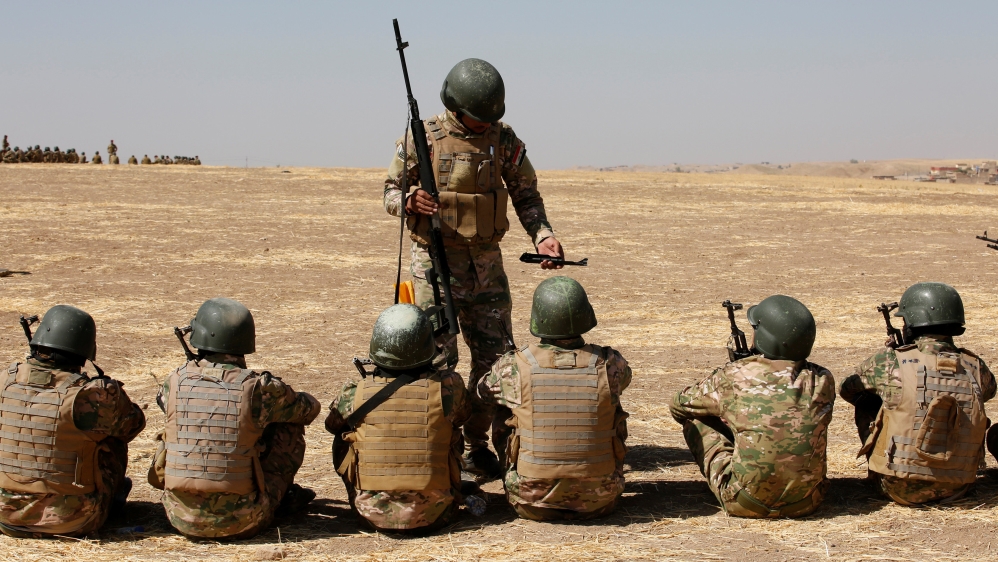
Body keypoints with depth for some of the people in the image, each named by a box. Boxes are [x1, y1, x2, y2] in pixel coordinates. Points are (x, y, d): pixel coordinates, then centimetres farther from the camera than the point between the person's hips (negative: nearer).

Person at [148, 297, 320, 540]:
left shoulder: (176, 381, -3)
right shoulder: (259, 387, -10)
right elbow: (310, 407, 10)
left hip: (182, 518, 3)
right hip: (240, 522, -3)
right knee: (290, 427, 13)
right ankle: (280, 498, 32)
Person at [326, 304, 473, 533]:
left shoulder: (355, 394, -10)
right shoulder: (447, 387, -12)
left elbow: (333, 425, 13)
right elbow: (462, 414, 12)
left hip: (373, 514, 0)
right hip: (431, 515, 0)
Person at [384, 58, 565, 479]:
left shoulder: (504, 140, 2)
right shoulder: (424, 138, -6)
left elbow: (525, 194, 8)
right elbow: (390, 190, 1)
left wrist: (543, 236, -8)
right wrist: (409, 201, -22)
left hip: (486, 262, 4)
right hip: (436, 260, -4)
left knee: (494, 355, 5)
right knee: (440, 357, -5)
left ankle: (476, 446, 18)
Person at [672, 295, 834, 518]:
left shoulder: (734, 377, -11)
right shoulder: (822, 381, -4)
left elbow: (680, 405, 8)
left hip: (747, 504, -3)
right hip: (806, 502, 4)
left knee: (694, 419, 14)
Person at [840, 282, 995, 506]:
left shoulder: (890, 362, -11)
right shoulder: (975, 368, -2)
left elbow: (847, 389, 9)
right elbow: (988, 390, 24)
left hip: (900, 489, -3)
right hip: (956, 489, 3)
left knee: (865, 403, 15)